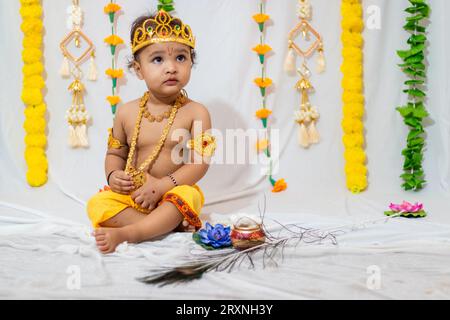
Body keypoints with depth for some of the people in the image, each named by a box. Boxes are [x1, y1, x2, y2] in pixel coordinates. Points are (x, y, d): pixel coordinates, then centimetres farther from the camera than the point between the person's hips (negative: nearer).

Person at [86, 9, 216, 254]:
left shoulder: (196, 112, -8)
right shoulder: (127, 112, 2)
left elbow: (199, 162, -13)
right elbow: (115, 153, 14)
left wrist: (162, 185, -23)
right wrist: (113, 175, -9)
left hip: (174, 191, -3)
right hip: (131, 194, 3)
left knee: (186, 196, -34)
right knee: (98, 204, -20)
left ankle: (124, 233, -36)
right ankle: (164, 225, -23)